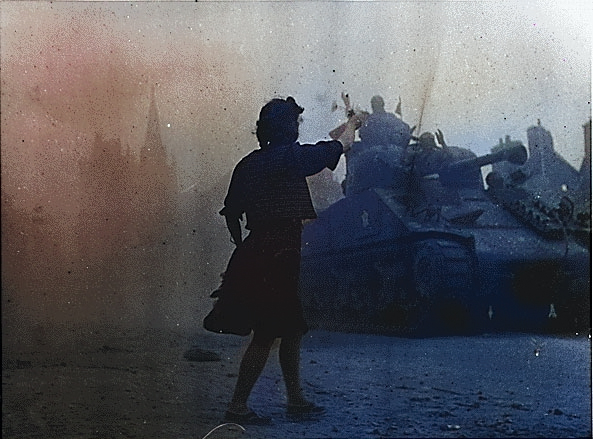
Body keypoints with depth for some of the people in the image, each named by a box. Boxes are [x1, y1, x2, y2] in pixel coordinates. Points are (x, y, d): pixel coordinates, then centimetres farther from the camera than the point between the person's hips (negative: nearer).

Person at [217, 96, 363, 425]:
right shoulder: (291, 156, -9)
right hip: (281, 255, -8)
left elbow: (231, 212, 13)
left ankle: (296, 399, 27)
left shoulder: (248, 164, 11)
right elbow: (340, 146, 6)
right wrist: (352, 125, 27)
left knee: (292, 329, 17)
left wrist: (243, 246, 24)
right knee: (266, 335, -3)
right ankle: (237, 406, 1)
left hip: (255, 251, 8)